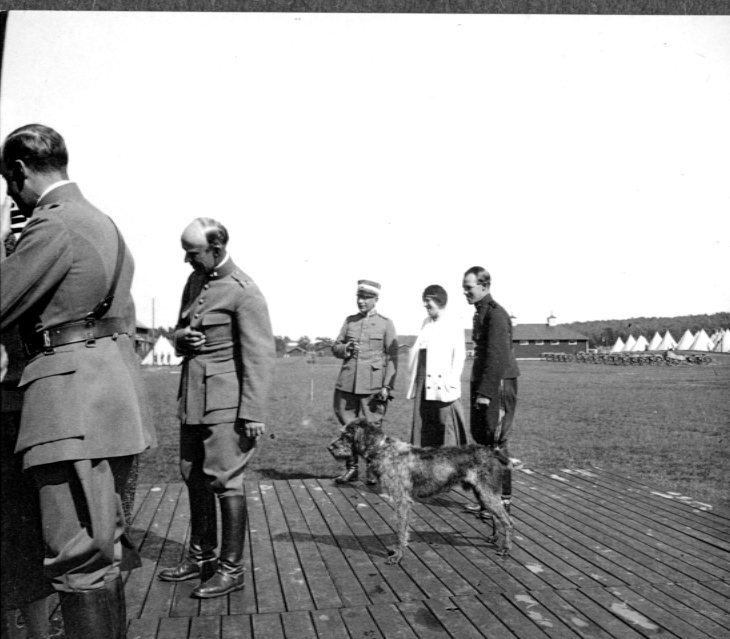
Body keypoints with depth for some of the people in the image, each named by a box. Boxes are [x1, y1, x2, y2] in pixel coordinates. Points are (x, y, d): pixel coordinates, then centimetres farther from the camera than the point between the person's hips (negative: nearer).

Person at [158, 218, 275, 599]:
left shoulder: (244, 292, -14)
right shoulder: (195, 280, 11)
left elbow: (260, 356, -16)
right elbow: (179, 332, 21)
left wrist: (253, 414, -18)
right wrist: (182, 338, -4)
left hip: (226, 398, -8)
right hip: (193, 395, 9)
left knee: (224, 481, -3)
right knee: (194, 477, 15)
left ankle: (232, 569, 11)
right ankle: (200, 557, 30)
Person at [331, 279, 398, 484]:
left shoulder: (386, 323, 3)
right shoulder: (349, 321, 13)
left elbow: (392, 357, -1)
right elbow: (335, 347, 15)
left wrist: (387, 386, -9)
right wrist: (345, 349, -9)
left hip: (372, 384, -3)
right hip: (347, 382, 3)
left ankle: (374, 470, 15)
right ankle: (351, 468, 20)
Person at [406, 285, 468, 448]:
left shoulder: (454, 327, -4)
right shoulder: (426, 323, 15)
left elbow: (459, 357, -8)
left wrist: (450, 384, -14)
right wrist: (414, 378, 11)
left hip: (443, 389, -6)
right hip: (423, 385, 7)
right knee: (422, 426, 8)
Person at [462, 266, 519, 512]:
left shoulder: (496, 314, -14)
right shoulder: (480, 313, 16)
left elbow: (497, 356, -22)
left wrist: (485, 391, -24)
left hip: (498, 384, -10)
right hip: (483, 384, 10)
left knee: (496, 442, -5)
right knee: (480, 438, 13)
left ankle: (504, 499, 6)